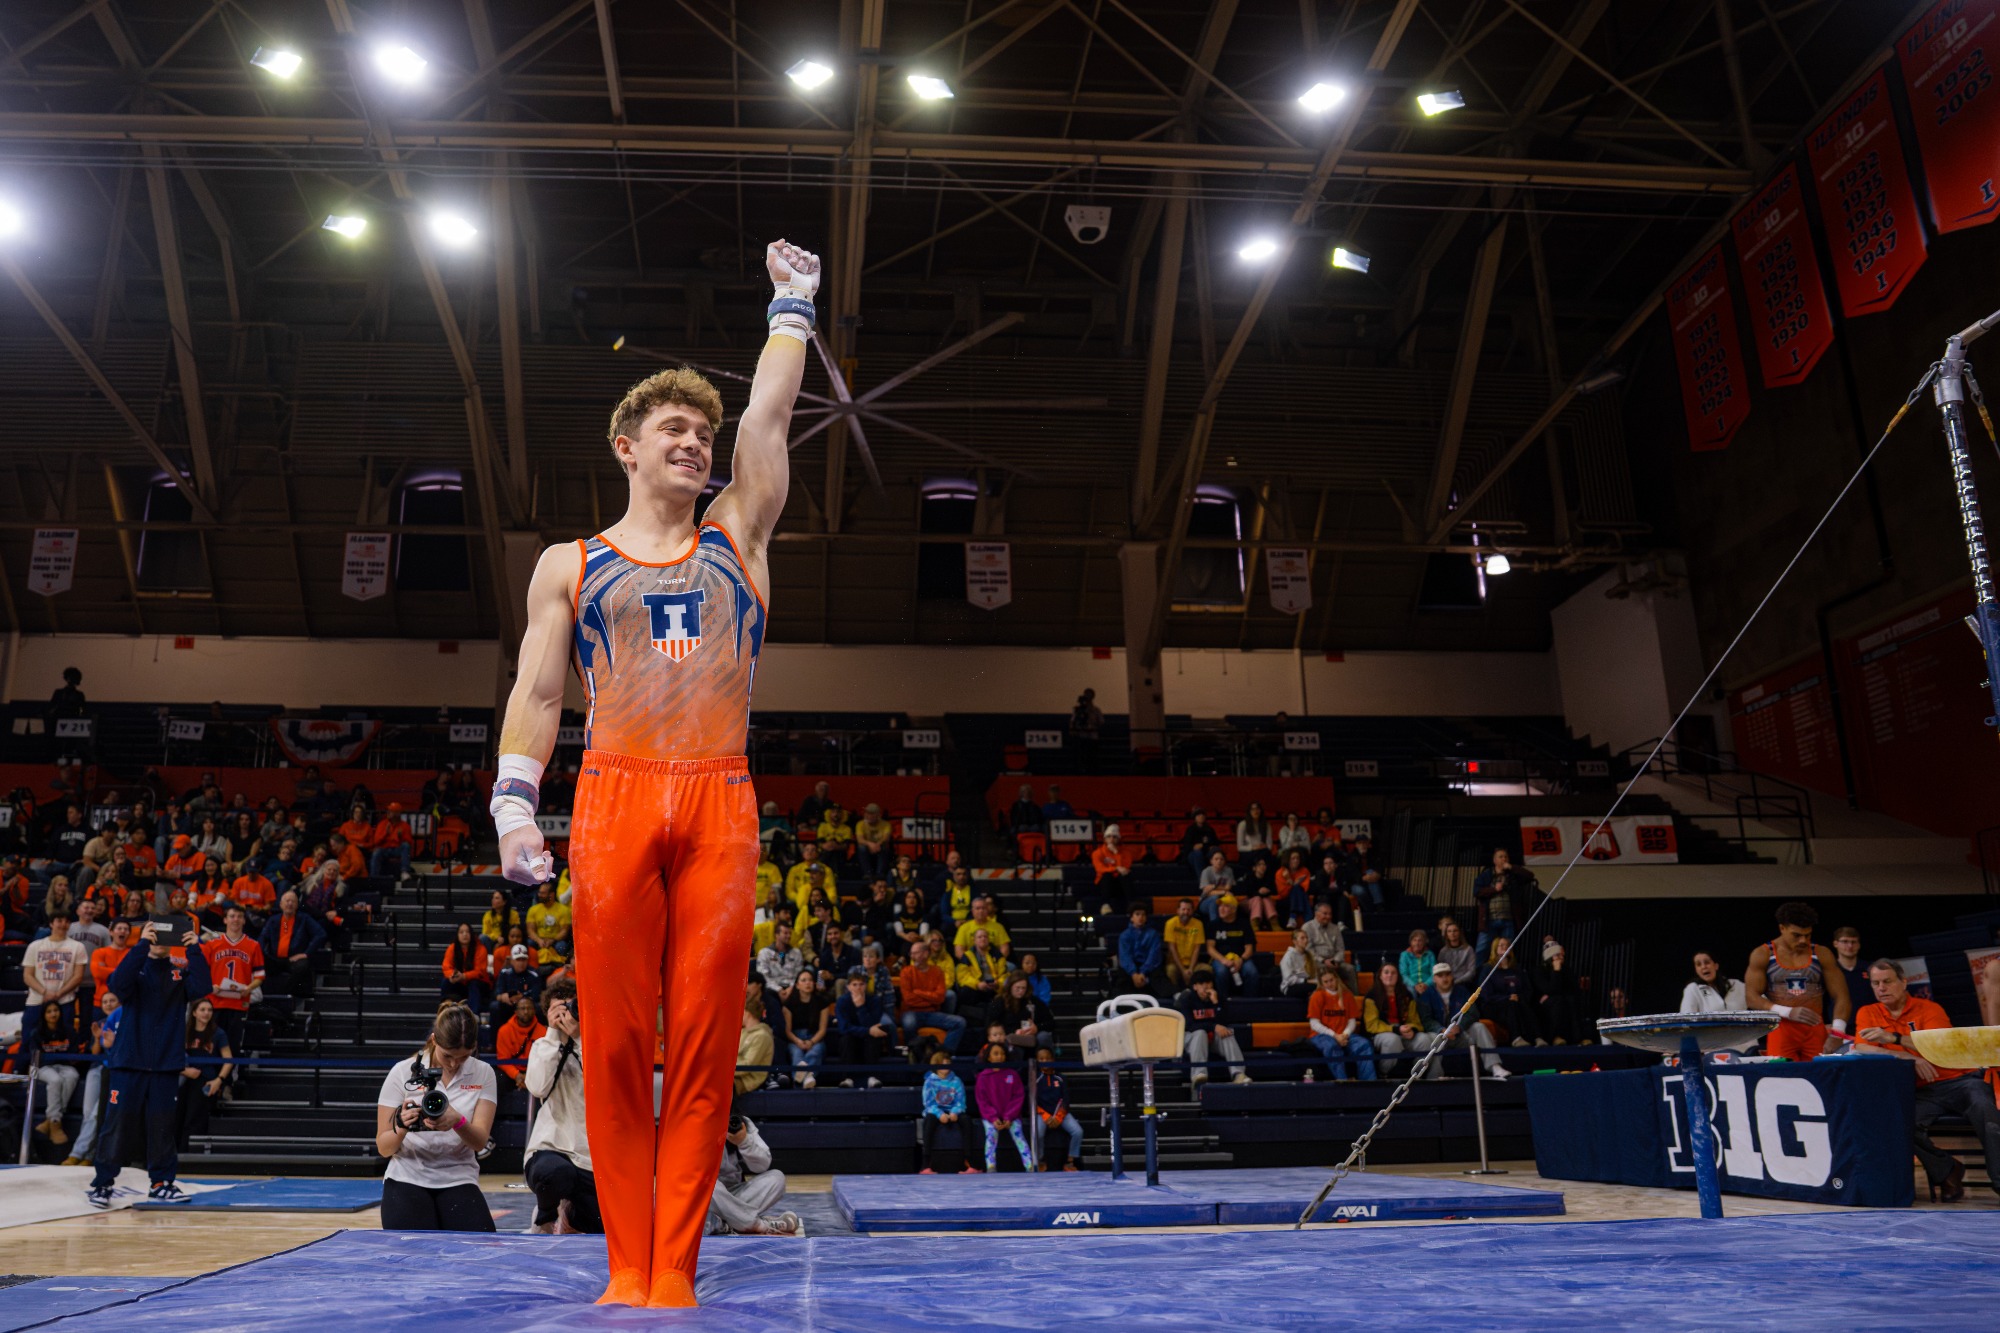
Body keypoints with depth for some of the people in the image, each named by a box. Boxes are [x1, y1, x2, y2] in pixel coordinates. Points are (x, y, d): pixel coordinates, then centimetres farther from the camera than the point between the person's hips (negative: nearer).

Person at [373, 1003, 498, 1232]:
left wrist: (458, 1122, -31)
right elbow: (383, 1148, -3)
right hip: (407, 1179, -1)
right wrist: (401, 1127, -26)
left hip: (458, 1181, 1)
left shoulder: (483, 1074, 0)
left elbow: (480, 1141, -9)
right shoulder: (403, 1072, -4)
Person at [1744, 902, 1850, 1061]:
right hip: (1781, 1030, -2)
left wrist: (1837, 1033, -10)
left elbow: (1841, 997, 4)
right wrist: (1789, 1012, -18)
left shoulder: (1822, 954, 8)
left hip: (1816, 1030, 2)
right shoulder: (1762, 955, 2)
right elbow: (1751, 997, -4)